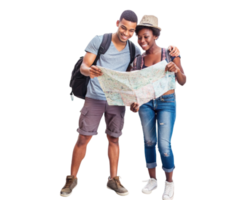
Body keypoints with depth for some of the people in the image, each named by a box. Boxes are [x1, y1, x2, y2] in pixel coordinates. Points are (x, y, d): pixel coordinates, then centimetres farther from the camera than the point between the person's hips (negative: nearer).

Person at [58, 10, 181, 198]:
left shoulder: (134, 48, 6)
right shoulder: (98, 40, -5)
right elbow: (83, 65, -9)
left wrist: (171, 49, -7)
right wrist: (89, 70, -33)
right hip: (95, 98, -3)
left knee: (114, 138, 7)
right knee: (83, 138, -1)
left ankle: (113, 179, 18)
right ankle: (72, 179, 12)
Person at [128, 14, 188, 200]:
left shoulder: (170, 54, -6)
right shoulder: (137, 59, 1)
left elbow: (183, 83, -3)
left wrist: (176, 70, -24)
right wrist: (133, 103, -14)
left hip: (167, 102, -3)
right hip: (145, 103, 3)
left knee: (164, 144, -7)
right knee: (148, 141, 8)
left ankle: (170, 182, 14)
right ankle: (152, 180, 25)